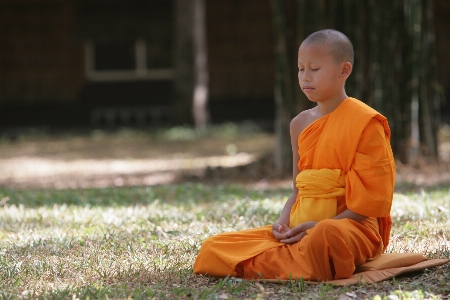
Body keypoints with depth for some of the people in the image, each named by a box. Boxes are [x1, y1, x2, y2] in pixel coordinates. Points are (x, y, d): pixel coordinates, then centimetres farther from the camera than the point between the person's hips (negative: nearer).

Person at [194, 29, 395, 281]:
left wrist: (318, 226, -19)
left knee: (325, 237, -45)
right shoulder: (301, 124, 14)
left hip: (351, 225, -6)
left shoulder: (364, 122, -5)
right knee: (212, 249, -8)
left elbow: (372, 199, -11)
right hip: (300, 227, 6)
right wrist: (284, 222, -3)